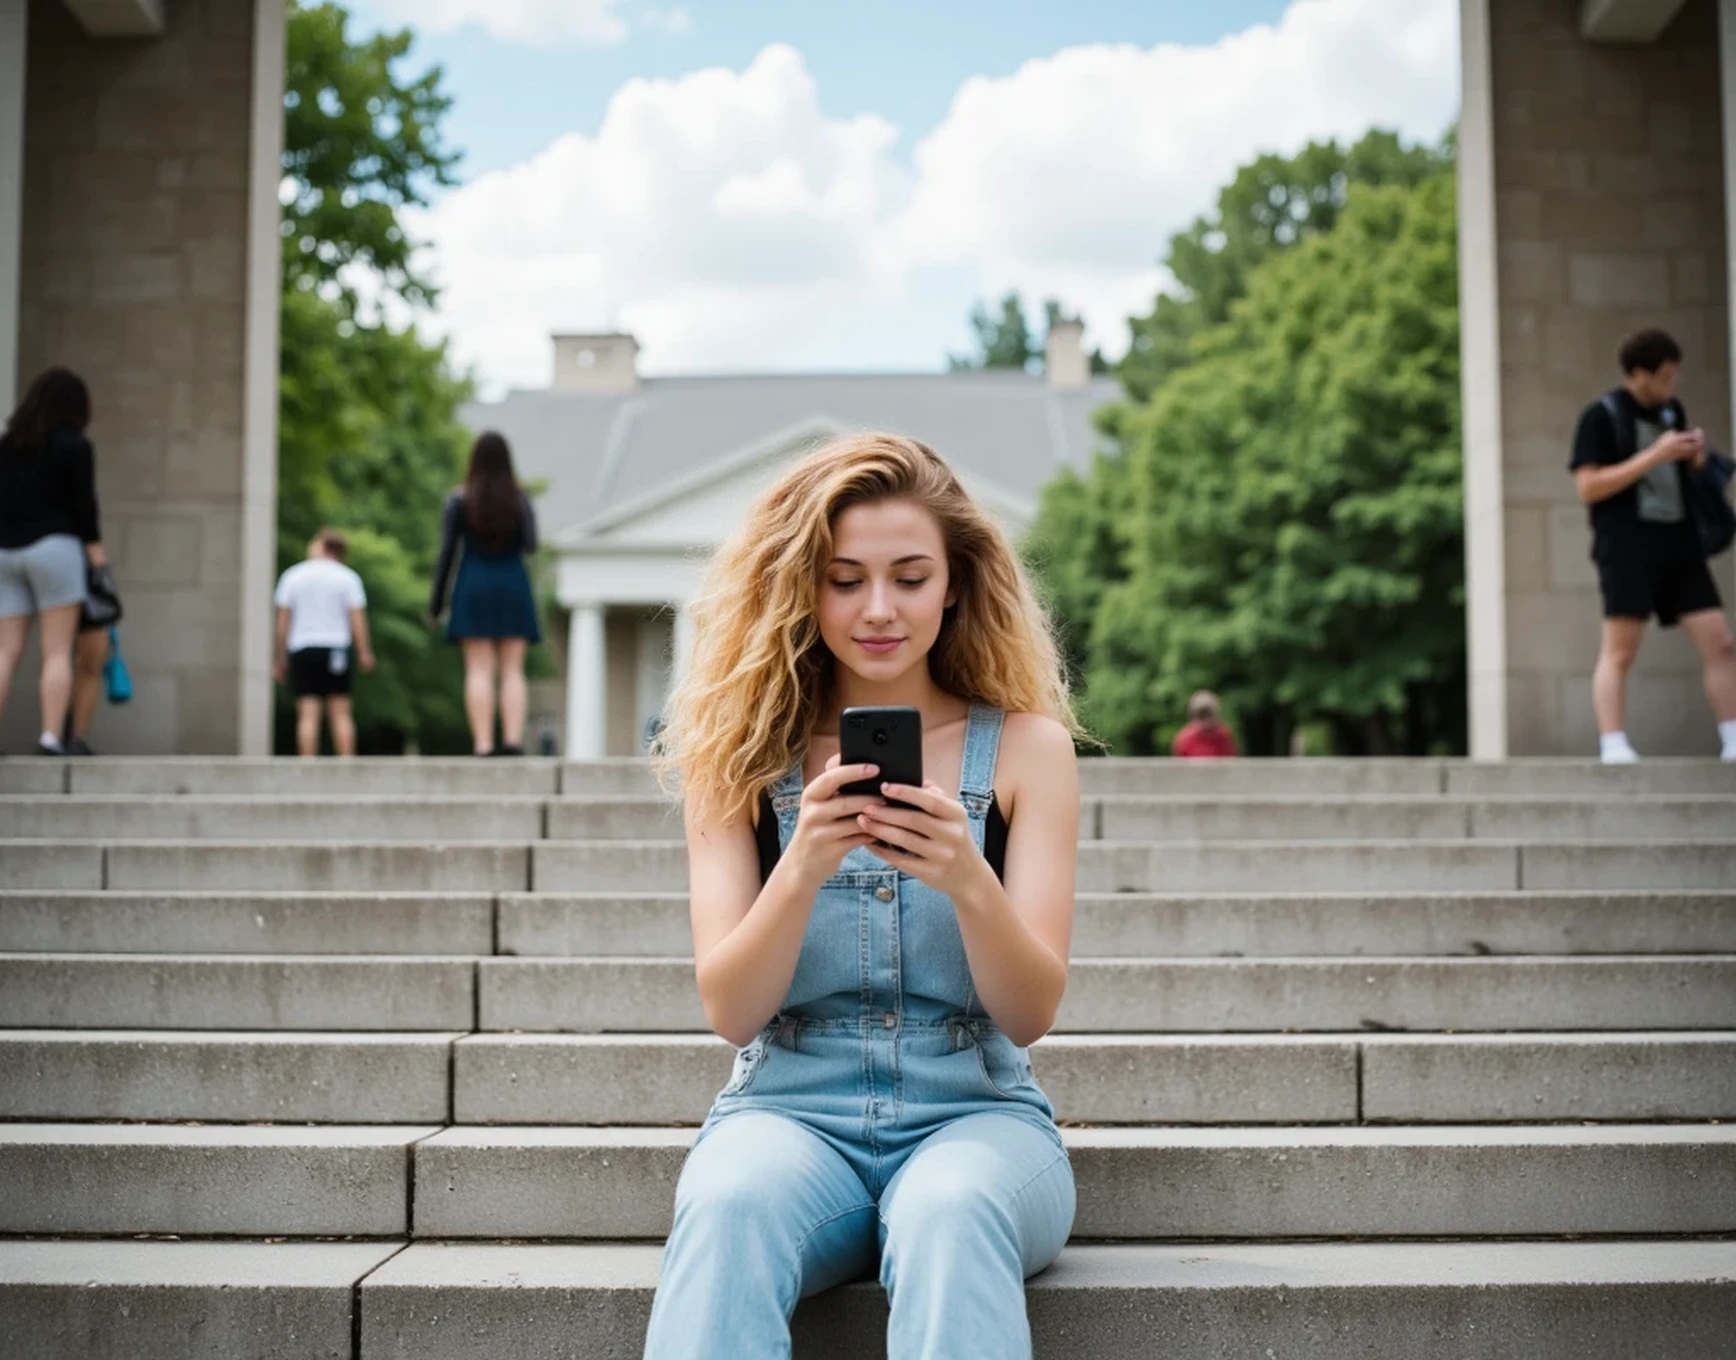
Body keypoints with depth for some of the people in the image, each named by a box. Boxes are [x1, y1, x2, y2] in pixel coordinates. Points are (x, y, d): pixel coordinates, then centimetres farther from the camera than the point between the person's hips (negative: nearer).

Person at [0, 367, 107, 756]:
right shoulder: (74, 447, -4)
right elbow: (83, 504, -7)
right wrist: (95, 548, 0)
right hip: (53, 547, -5)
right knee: (57, 652, -2)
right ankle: (50, 739, -10)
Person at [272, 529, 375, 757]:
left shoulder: (292, 576, 6)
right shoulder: (348, 577, 4)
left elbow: (283, 621, 4)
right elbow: (357, 618, -2)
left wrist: (281, 659, 7)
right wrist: (364, 653, 1)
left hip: (301, 651, 0)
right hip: (336, 649, 0)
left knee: (307, 714, -3)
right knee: (341, 713, 1)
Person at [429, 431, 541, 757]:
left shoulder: (459, 499, -1)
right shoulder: (520, 499, 1)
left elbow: (447, 551, -2)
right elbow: (530, 545, -10)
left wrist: (436, 600, 3)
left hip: (474, 587, -1)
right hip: (513, 587, 1)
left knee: (479, 671, -4)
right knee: (512, 671, 1)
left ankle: (483, 745, -11)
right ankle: (513, 740, -13)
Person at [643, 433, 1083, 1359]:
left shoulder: (1026, 747, 3)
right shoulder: (743, 756, 6)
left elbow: (1031, 1014, -3)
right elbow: (730, 1012, -3)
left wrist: (969, 882, -24)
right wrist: (804, 866, -22)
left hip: (974, 1111, 0)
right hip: (787, 1109, 1)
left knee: (951, 1211, -35)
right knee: (727, 1205, -34)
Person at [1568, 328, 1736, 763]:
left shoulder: (1672, 410, 17)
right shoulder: (1601, 416, -3)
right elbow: (1589, 487, -12)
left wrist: (1695, 459, 5)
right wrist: (1655, 455, -16)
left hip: (1679, 546, 6)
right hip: (1627, 548, -6)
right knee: (1619, 650, -9)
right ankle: (1613, 745, -8)